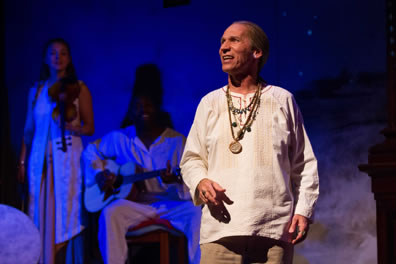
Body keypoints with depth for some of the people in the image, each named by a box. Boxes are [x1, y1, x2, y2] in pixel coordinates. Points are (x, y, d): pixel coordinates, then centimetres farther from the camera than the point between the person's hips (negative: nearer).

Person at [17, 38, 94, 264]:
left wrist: (70, 126, -16)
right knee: (41, 214, -1)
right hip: (41, 160, 3)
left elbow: (90, 127, 3)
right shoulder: (36, 90, 12)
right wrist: (22, 161, 8)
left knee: (67, 212, -6)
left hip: (68, 158, -3)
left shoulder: (78, 89, 4)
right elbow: (29, 129, 13)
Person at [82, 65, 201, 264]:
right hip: (134, 205, 1)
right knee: (110, 213, -33)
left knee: (197, 213, -31)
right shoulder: (120, 138, 7)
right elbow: (91, 151, 23)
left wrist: (175, 181, -28)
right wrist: (99, 174, 4)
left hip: (170, 205, -1)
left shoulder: (177, 141, 0)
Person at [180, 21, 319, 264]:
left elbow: (304, 164, 11)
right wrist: (200, 182, -5)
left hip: (274, 229, -1)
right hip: (220, 230, 1)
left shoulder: (282, 101, 10)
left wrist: (304, 209, 0)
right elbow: (191, 159, 17)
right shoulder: (210, 103, 14)